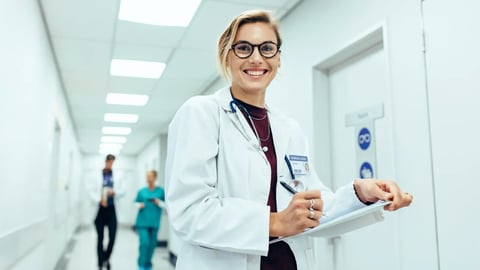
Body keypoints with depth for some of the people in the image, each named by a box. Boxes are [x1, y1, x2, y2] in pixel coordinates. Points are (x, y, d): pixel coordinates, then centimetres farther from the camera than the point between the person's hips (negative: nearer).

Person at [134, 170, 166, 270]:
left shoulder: (161, 191, 1)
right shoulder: (142, 191, 5)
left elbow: (165, 204, 2)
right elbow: (136, 202, 12)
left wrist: (158, 202, -16)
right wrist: (139, 205, -9)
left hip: (154, 222, 1)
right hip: (142, 221, 0)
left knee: (152, 243, 6)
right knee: (144, 242, -11)